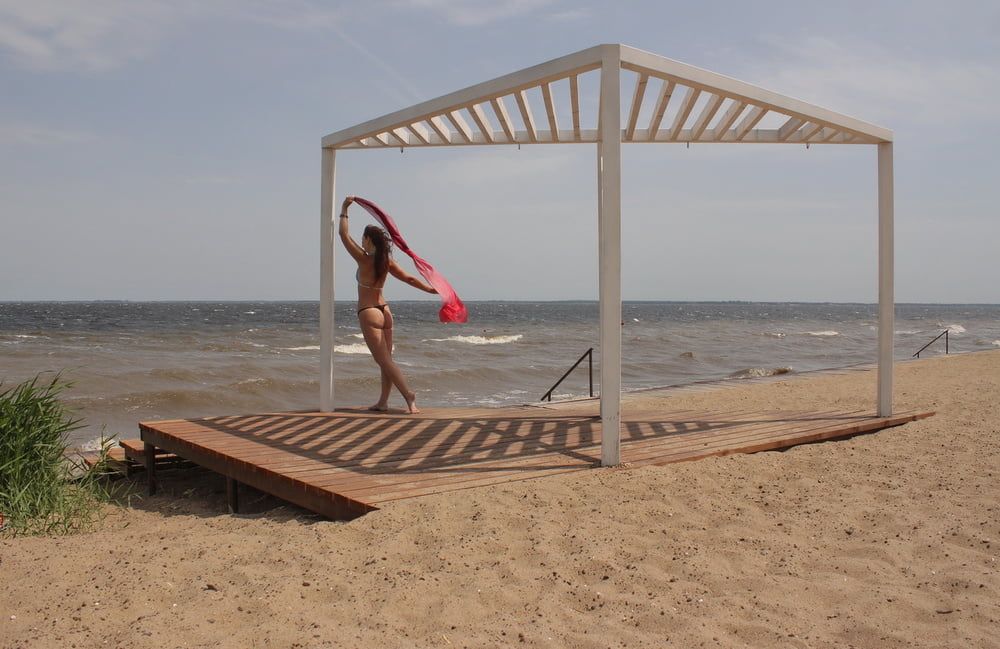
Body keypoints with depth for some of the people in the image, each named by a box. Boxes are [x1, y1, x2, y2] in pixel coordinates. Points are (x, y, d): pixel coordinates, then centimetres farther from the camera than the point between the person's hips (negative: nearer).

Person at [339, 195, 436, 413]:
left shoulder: (364, 260, -12)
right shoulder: (387, 262, 4)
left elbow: (344, 234, -8)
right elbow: (409, 279, 4)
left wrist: (344, 209, 1)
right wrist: (432, 289, 11)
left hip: (368, 314, -7)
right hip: (384, 311, 7)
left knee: (385, 361, -8)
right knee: (385, 360, 10)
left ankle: (408, 394, -19)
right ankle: (383, 402, 14)